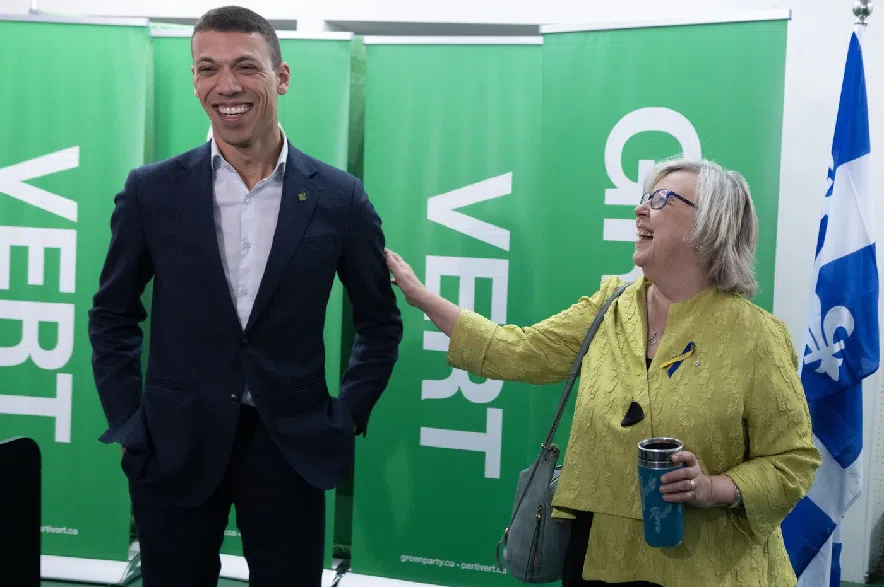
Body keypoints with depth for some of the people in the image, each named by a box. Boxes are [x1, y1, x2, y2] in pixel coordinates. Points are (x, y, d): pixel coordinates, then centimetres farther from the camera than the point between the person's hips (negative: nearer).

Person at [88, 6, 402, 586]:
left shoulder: (338, 197, -3)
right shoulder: (152, 191, -2)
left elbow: (380, 323, 8)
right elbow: (113, 315, 8)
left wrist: (346, 420, 2)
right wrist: (128, 424, 2)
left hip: (291, 447, 0)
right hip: (176, 448, 1)